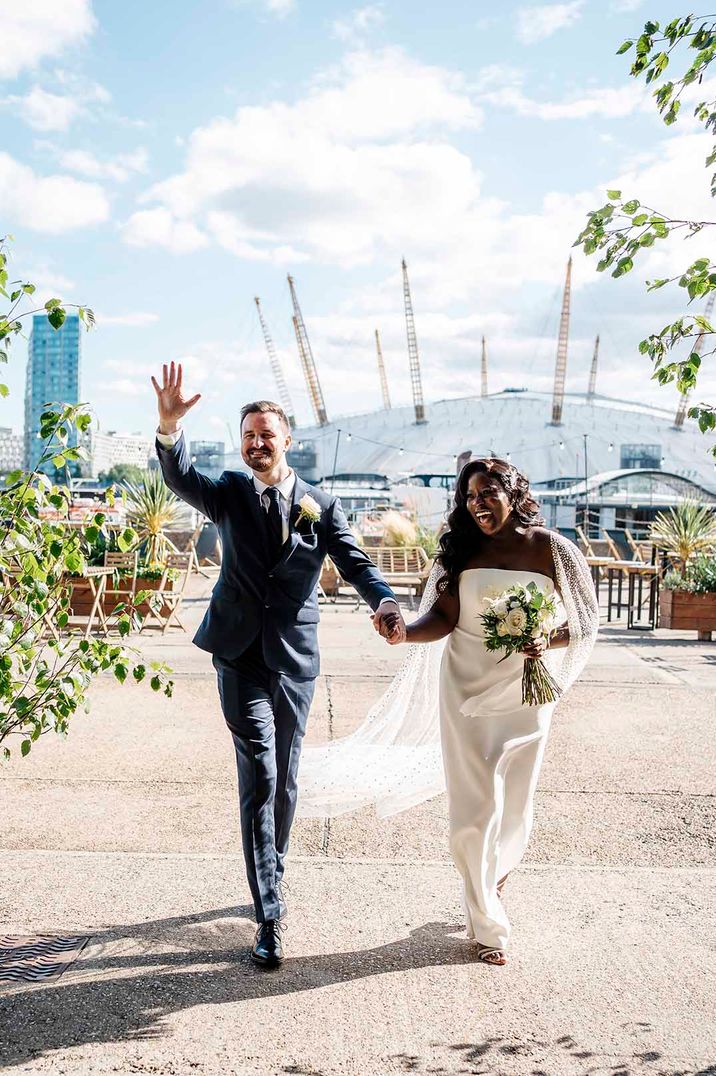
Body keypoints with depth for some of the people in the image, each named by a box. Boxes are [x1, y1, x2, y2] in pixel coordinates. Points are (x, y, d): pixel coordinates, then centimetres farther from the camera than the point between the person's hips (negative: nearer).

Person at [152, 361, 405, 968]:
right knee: (259, 776, -8)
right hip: (240, 657, -1)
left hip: (295, 659, 1)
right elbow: (181, 478, -15)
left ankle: (274, 878, 36)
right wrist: (169, 427, -35)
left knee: (285, 778, 13)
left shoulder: (322, 506, 2)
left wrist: (386, 604, -28)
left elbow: (355, 563, -8)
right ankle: (270, 917, -2)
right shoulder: (230, 494, 3)